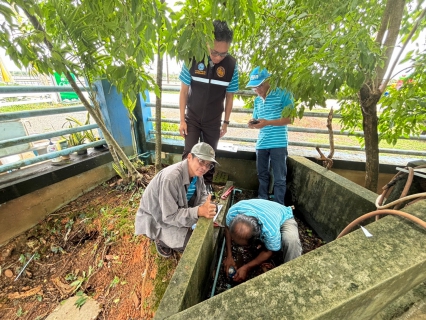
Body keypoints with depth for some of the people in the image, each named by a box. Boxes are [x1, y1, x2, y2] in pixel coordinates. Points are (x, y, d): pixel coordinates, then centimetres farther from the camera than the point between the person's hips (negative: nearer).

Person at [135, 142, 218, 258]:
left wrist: (205, 210, -24)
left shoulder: (196, 172, -13)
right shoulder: (171, 178, -37)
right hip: (156, 218, -7)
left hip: (177, 209, 7)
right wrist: (199, 211, -42)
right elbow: (169, 216, -32)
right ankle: (161, 238, 7)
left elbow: (203, 195, -3)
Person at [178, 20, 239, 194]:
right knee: (189, 153, -1)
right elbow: (184, 91, -7)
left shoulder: (231, 65, -12)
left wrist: (226, 122, 2)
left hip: (214, 121, 1)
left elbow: (229, 97, -2)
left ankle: (207, 185, 31)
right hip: (192, 118, 0)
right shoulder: (193, 59, -14)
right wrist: (182, 120, -7)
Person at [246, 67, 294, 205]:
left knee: (279, 178, 3)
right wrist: (253, 123, -7)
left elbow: (289, 119, -10)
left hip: (278, 144, -6)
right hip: (261, 144, 6)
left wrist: (267, 122, -21)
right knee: (262, 175, 15)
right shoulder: (257, 100, 13)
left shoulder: (282, 94, -5)